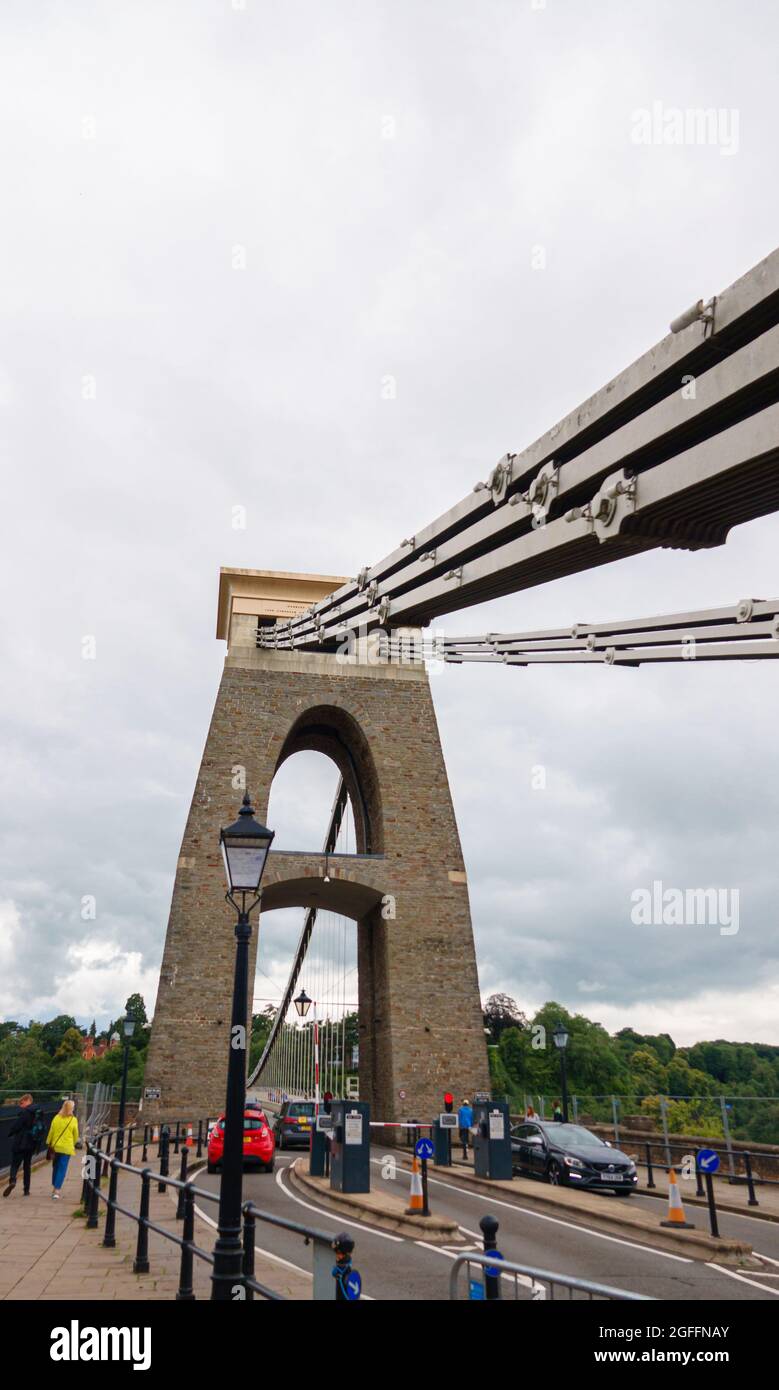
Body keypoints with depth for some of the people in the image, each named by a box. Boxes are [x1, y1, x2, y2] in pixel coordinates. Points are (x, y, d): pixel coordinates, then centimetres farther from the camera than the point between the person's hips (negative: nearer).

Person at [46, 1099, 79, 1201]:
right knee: (62, 1169, 1)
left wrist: (49, 1143, 11)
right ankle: (56, 1191, -7)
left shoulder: (56, 1118, -3)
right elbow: (76, 1135, 1)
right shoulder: (73, 1120, -7)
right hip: (67, 1148, -3)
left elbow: (51, 1132, 0)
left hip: (56, 1146, 3)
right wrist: (73, 1145, 17)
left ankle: (54, 1188, 28)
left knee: (55, 1167, 19)